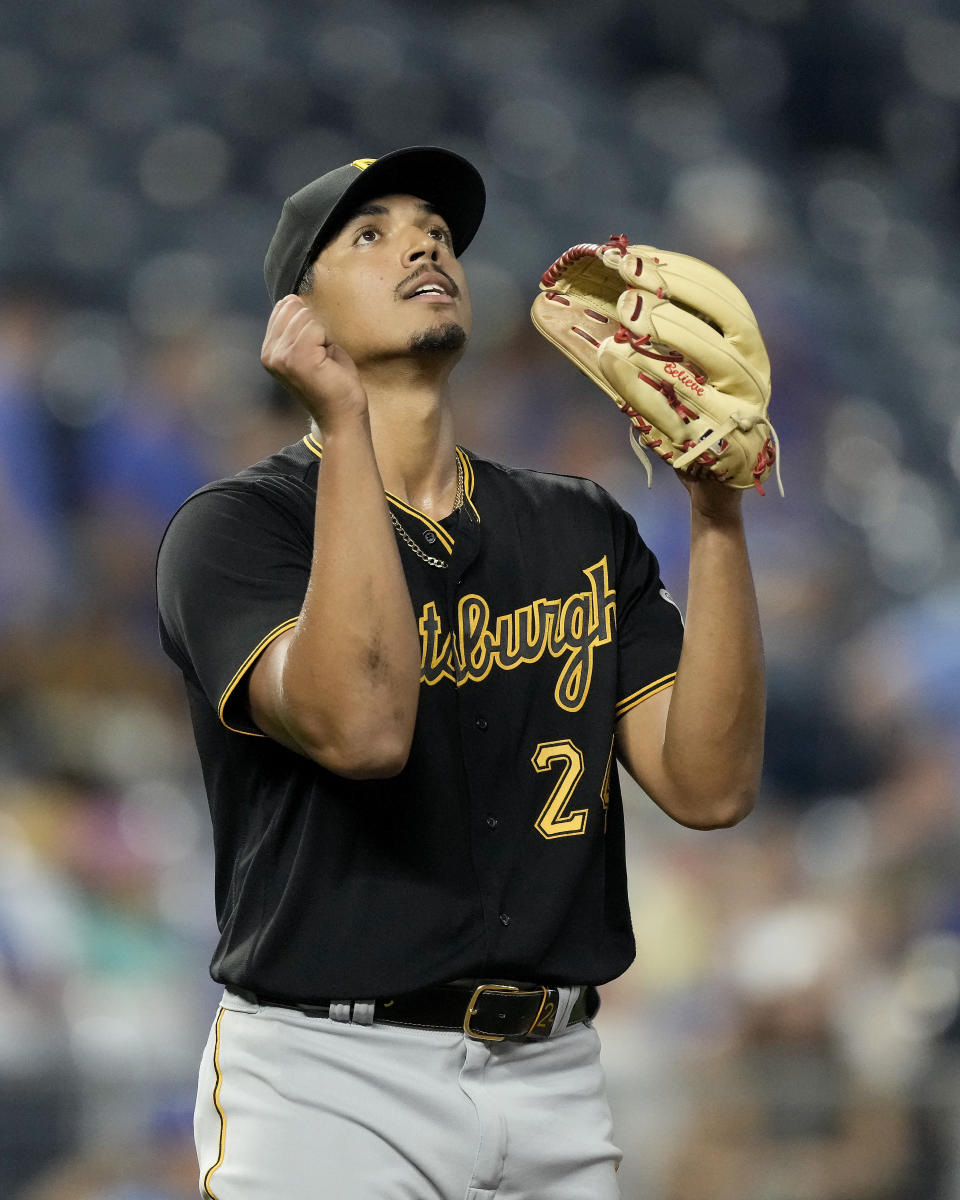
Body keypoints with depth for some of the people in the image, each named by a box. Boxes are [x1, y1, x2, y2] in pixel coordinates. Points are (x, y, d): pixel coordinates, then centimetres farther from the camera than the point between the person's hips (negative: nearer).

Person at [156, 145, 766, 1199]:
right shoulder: (238, 527, -3)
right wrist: (346, 427, -20)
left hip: (554, 1077, 5)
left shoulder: (583, 531, 12)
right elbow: (360, 729, -23)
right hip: (328, 1076, -4)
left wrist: (715, 507, -7)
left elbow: (708, 784, 0)